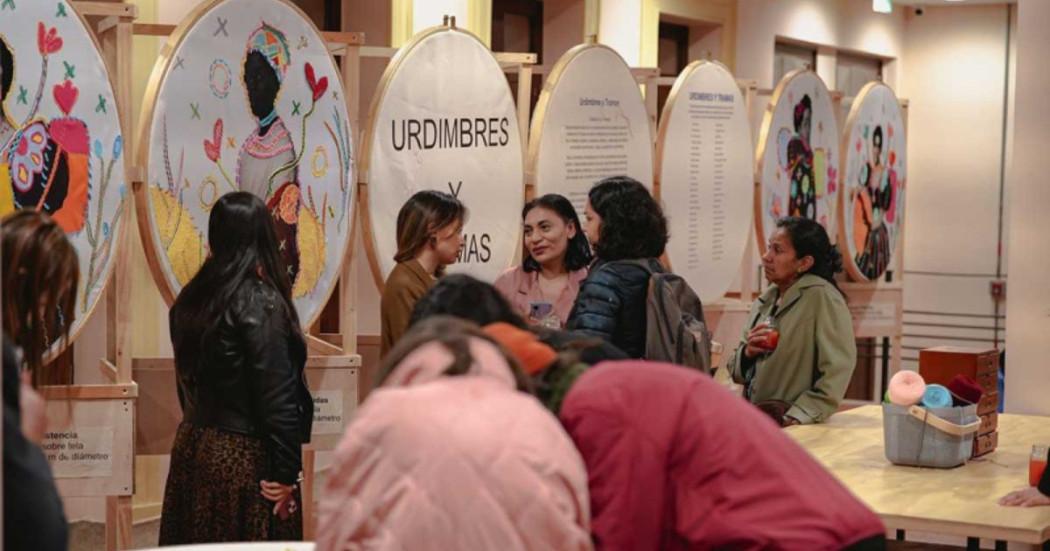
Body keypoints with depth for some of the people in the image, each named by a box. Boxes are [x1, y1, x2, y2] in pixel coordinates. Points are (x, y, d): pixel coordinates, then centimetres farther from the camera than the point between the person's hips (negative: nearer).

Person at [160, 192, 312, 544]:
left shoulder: (190, 300, 7)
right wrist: (286, 472, -12)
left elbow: (186, 379, 14)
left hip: (192, 444, 7)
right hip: (244, 454, -7)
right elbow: (276, 395, -16)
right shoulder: (261, 302, -14)